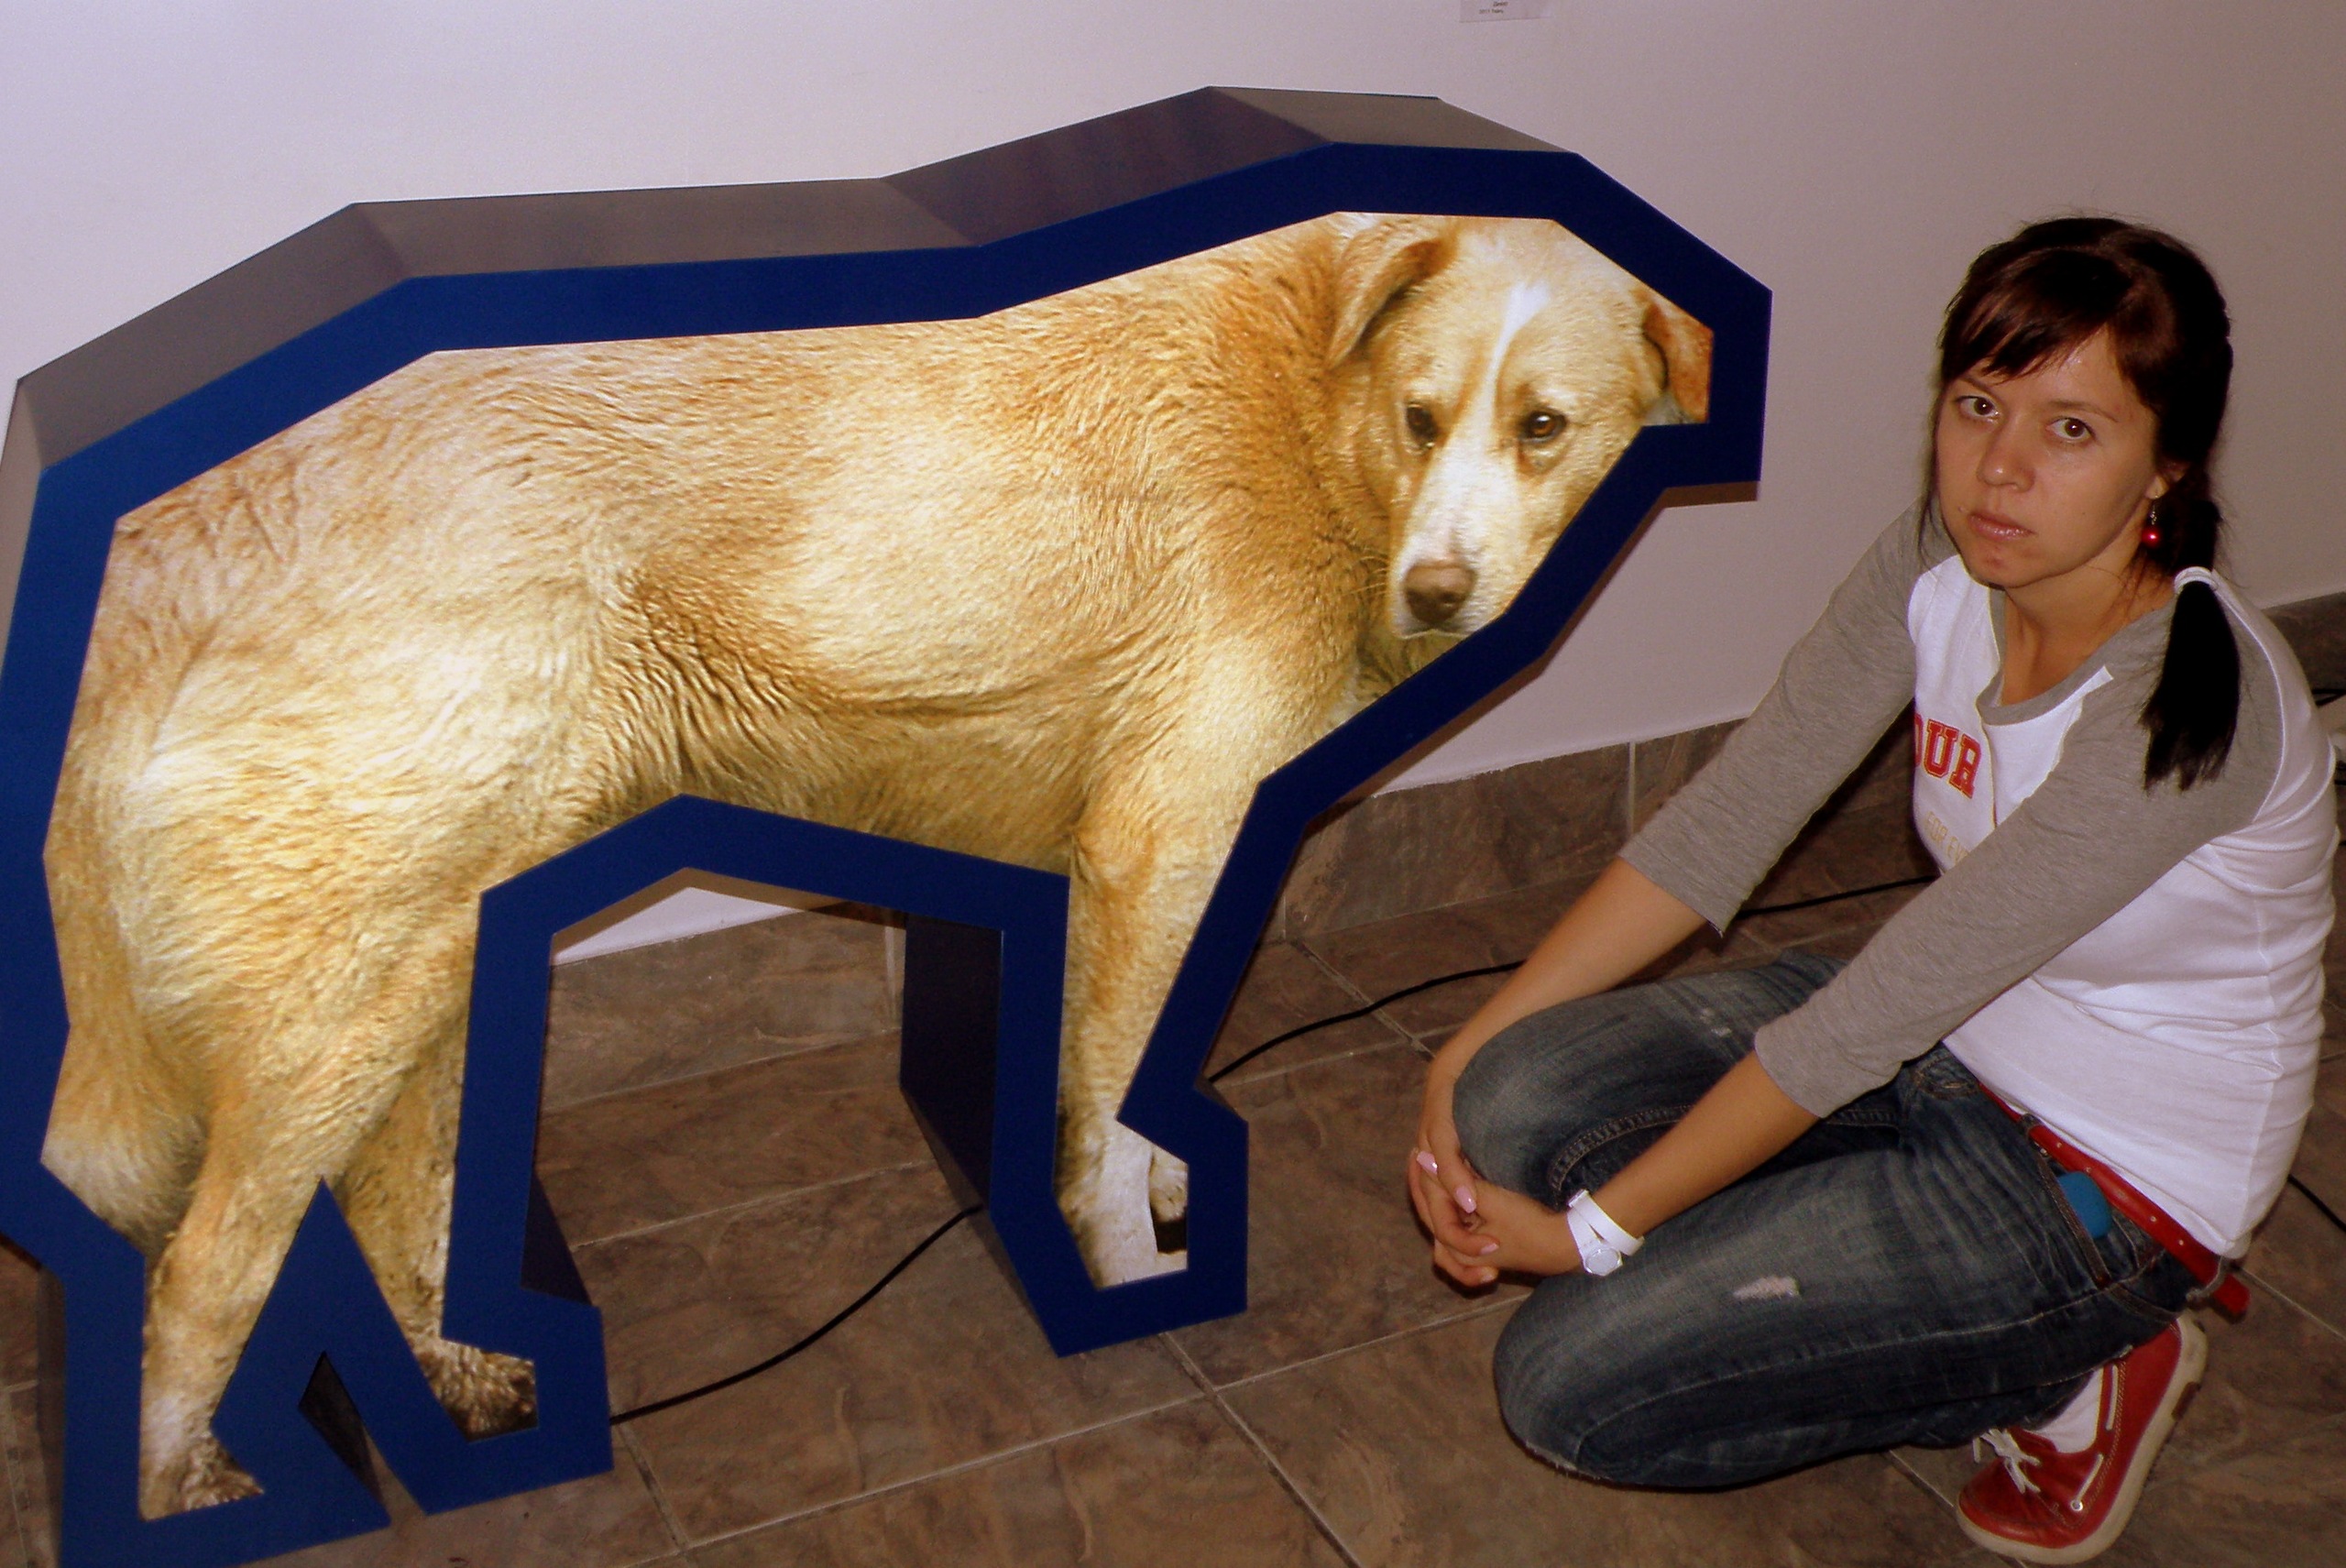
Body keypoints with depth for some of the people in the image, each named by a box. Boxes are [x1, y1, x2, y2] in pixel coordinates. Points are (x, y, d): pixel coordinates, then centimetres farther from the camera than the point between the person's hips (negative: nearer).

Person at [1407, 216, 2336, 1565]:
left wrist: (1592, 1226, -21)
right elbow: (1729, 819, -8)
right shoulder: (1942, 564, -9)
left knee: (1569, 1381, -15)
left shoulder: (2187, 702, -31)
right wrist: (1470, 1052, -14)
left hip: (2116, 1176, -7)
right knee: (1524, 1102, -15)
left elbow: (1878, 1009, -29)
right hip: (1962, 1041, 7)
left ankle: (2084, 1362, 3)